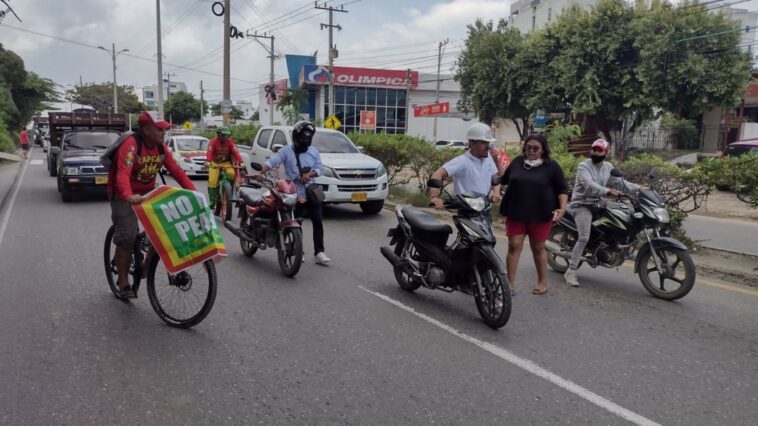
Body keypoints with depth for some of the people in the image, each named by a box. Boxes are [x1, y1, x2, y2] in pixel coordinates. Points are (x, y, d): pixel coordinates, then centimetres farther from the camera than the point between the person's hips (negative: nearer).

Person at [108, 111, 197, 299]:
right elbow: (123, 173, -40)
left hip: (147, 194, 6)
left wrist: (193, 191, -20)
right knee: (127, 237, -12)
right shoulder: (131, 144, -25)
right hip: (124, 196, -6)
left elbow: (176, 171, -7)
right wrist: (129, 196, -58)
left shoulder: (161, 148, -4)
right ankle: (123, 284, 1)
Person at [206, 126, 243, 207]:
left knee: (231, 173, -30)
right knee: (212, 181, -15)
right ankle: (212, 200, -1)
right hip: (215, 163, -1)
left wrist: (240, 162, -37)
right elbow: (210, 153, -28)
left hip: (226, 163, 1)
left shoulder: (230, 142, -9)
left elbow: (236, 152, -20)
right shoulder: (213, 142, -15)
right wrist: (209, 161, -48)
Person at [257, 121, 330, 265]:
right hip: (294, 193, -3)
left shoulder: (314, 151, 11)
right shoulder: (286, 151, -1)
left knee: (318, 222, -1)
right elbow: (272, 161, -11)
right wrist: (261, 172, -28)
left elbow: (319, 168, 7)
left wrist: (309, 174, -14)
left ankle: (319, 253, 1)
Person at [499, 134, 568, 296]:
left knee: (538, 248, 9)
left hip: (540, 215, -2)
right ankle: (510, 282, 3)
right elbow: (503, 179, 19)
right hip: (516, 213, 2)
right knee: (514, 246, -3)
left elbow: (562, 189, 0)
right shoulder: (517, 162, 7)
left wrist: (562, 208, -14)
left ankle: (542, 282, 24)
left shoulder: (552, 166, -1)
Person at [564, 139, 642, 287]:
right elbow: (589, 185, -29)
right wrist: (607, 191, -43)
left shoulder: (608, 167, 10)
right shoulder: (583, 166, -13)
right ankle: (571, 272, -17)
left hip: (597, 204, 8)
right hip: (582, 205, -8)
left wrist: (638, 188, -3)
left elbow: (620, 182, 9)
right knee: (584, 238, -20)